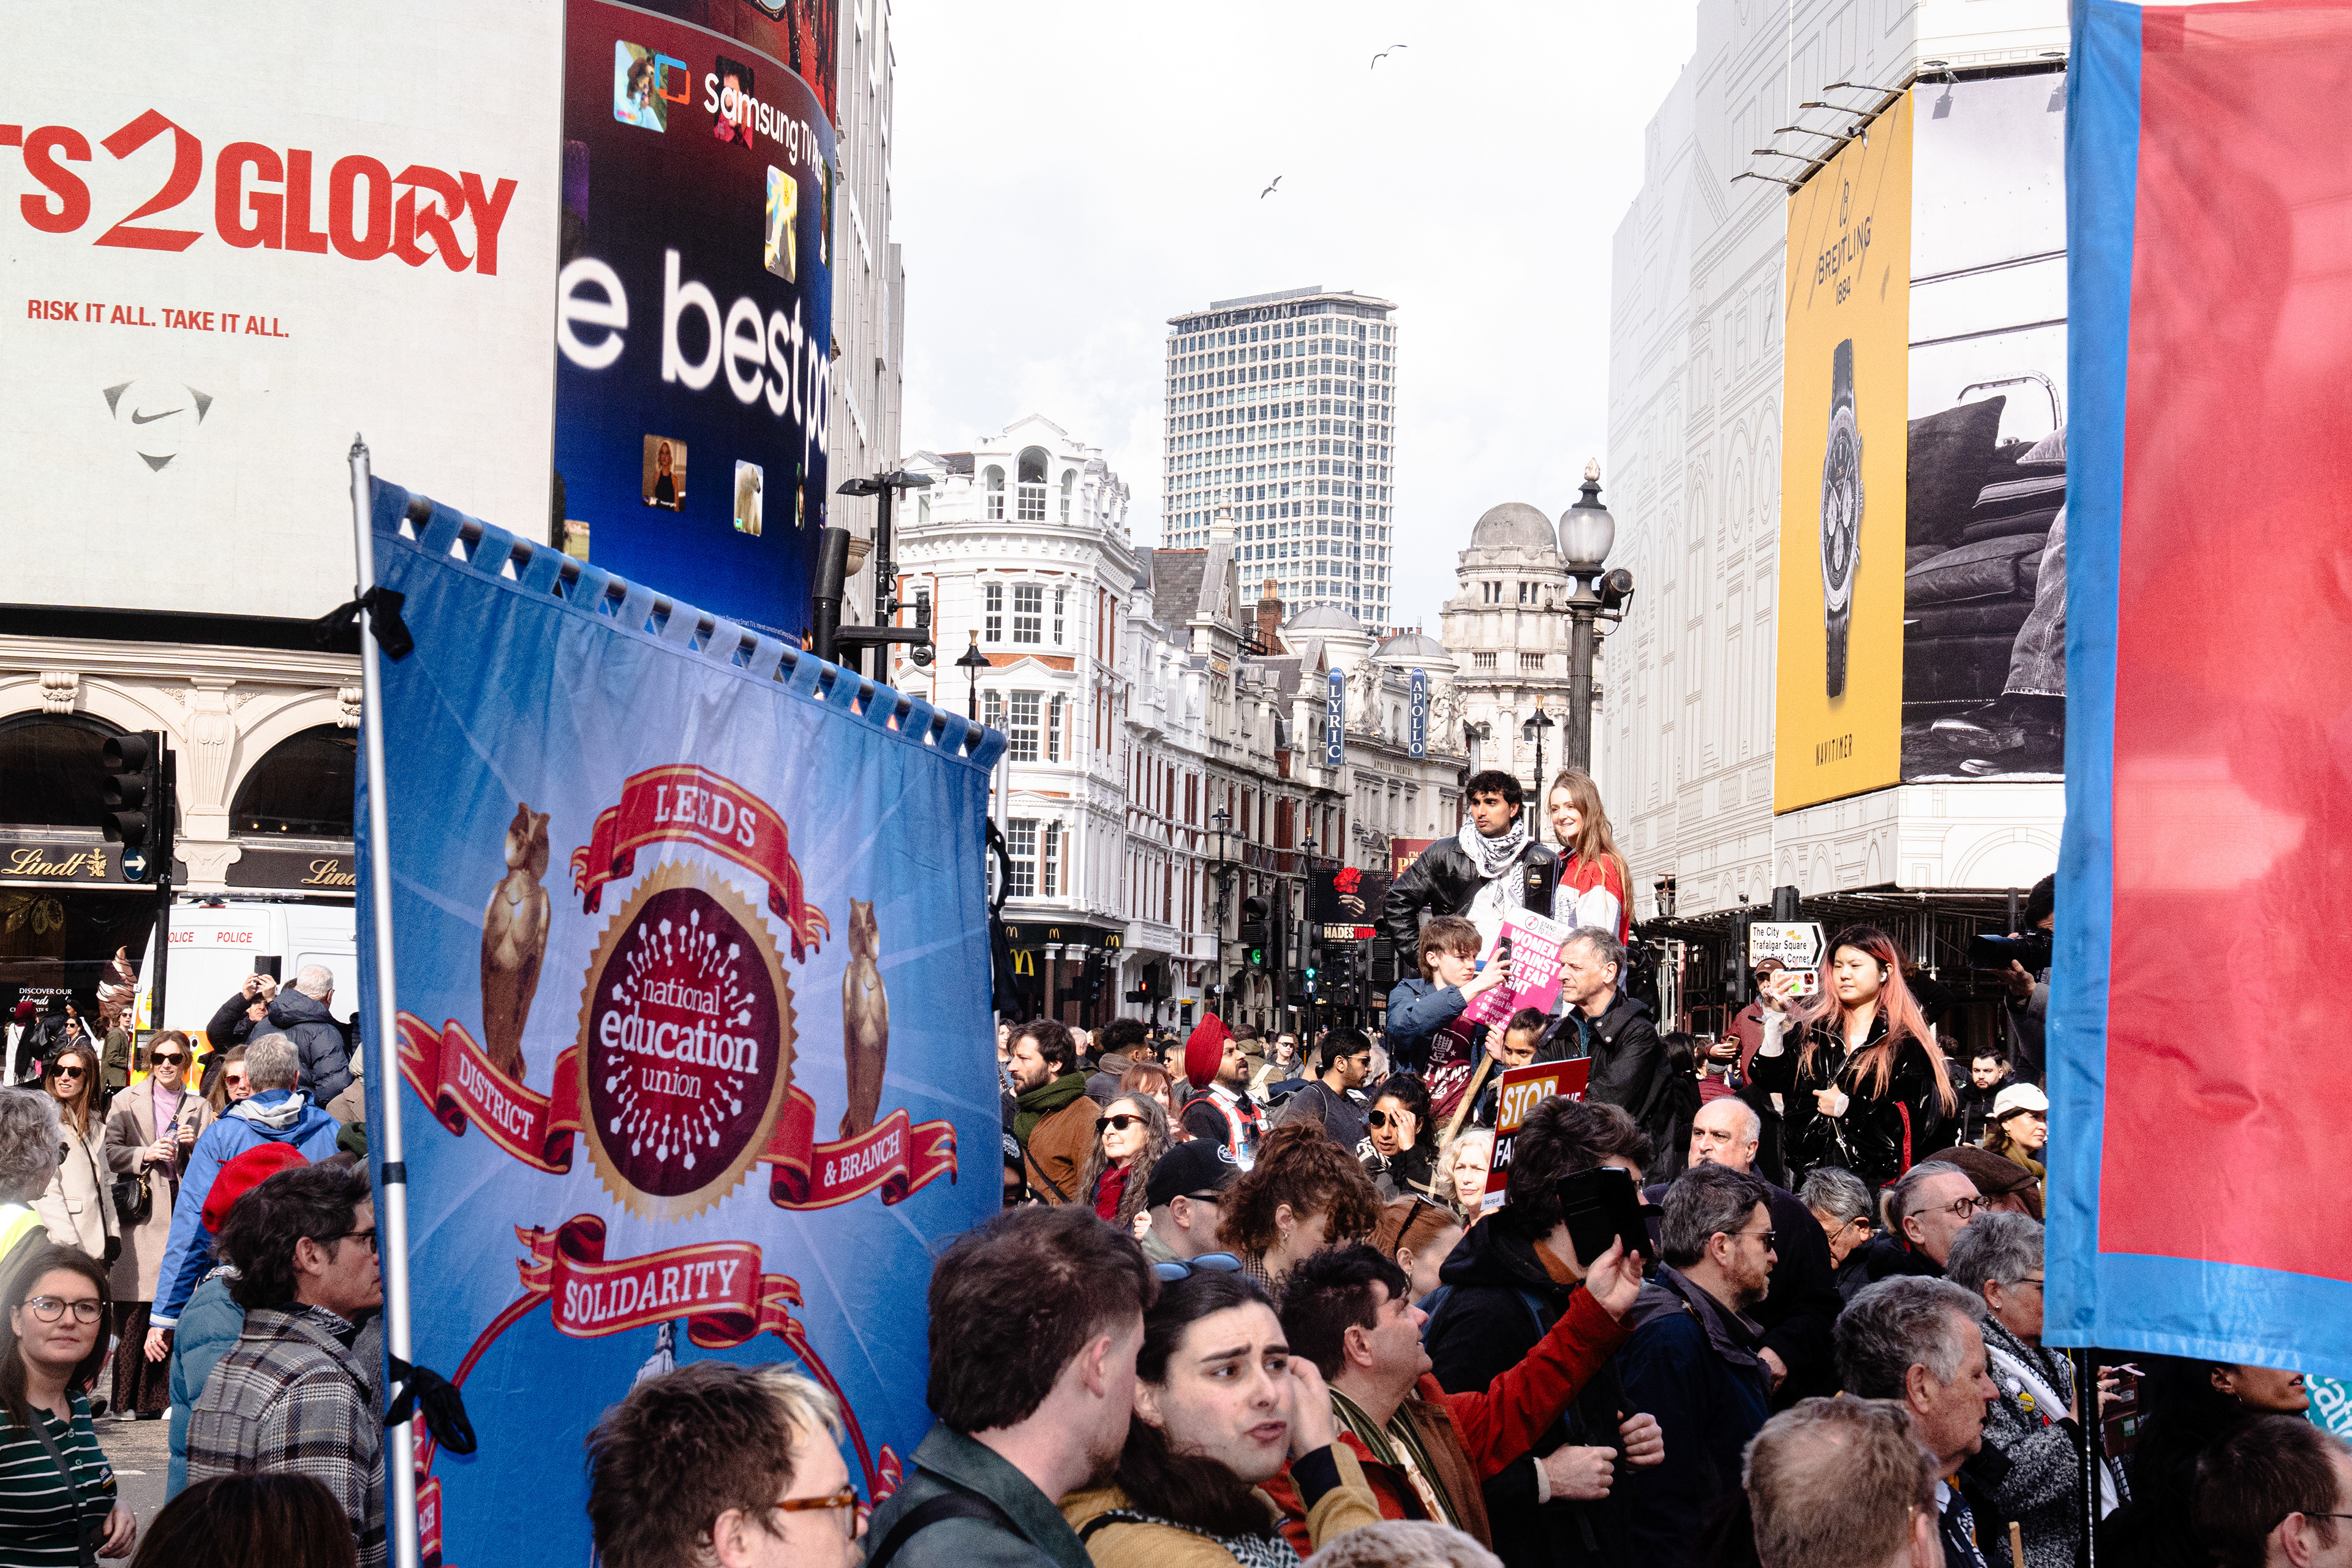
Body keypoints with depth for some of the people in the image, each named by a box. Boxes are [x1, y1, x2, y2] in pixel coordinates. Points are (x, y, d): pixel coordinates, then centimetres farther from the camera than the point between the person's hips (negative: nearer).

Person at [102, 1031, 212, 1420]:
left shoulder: (200, 1109, 15)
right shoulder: (126, 1102, 11)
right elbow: (108, 1152, 3)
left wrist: (194, 1145, -5)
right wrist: (145, 1155, -11)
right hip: (140, 1215, -1)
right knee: (135, 1311, -5)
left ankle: (169, 1397, 3)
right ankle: (128, 1400, 2)